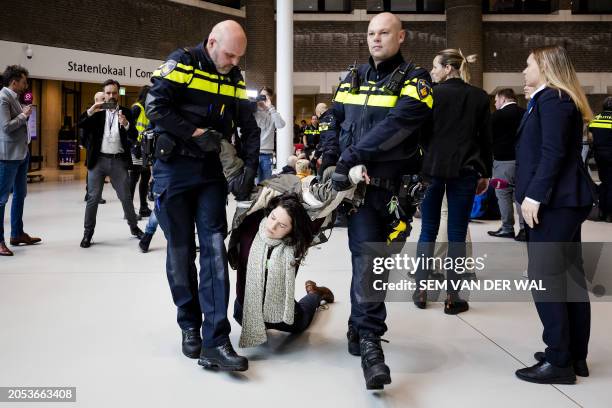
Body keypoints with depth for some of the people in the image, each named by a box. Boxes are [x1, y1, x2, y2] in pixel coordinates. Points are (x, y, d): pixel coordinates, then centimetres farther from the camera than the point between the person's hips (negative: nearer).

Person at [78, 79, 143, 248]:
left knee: (126, 197, 7)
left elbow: (133, 138, -4)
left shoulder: (126, 112, 6)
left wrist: (126, 124, -23)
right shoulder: (96, 111, 7)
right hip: (98, 160, 0)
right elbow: (81, 125, -8)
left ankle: (134, 227, 22)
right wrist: (90, 111, -24)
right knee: (93, 198, 3)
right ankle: (88, 233, 11)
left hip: (118, 160, 0)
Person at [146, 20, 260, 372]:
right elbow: (156, 107, -16)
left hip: (212, 171, 4)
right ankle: (190, 326, 20)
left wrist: (250, 168, -4)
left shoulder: (235, 79, 8)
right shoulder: (182, 63, -7)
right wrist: (197, 134, -18)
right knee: (181, 250, 3)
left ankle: (215, 341, -7)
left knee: (214, 248, -6)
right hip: (174, 168, -3)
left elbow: (249, 128, 9)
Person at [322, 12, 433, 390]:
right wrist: (329, 161, -1)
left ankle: (360, 327, 27)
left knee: (375, 260, 8)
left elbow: (396, 125, -16)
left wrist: (352, 156, -22)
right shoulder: (353, 79, 16)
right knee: (367, 258, -10)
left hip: (395, 186, -1)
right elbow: (336, 123, 17)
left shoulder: (415, 81, 0)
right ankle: (370, 341, -7)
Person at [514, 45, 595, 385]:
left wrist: (534, 195, -22)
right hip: (563, 200, 11)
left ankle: (559, 361, -3)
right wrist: (533, 194, 18)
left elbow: (553, 152, -20)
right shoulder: (554, 99, 20)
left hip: (555, 201, -11)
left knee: (545, 277, -8)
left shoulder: (552, 99, -10)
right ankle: (575, 356, 20)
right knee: (569, 276, 12)